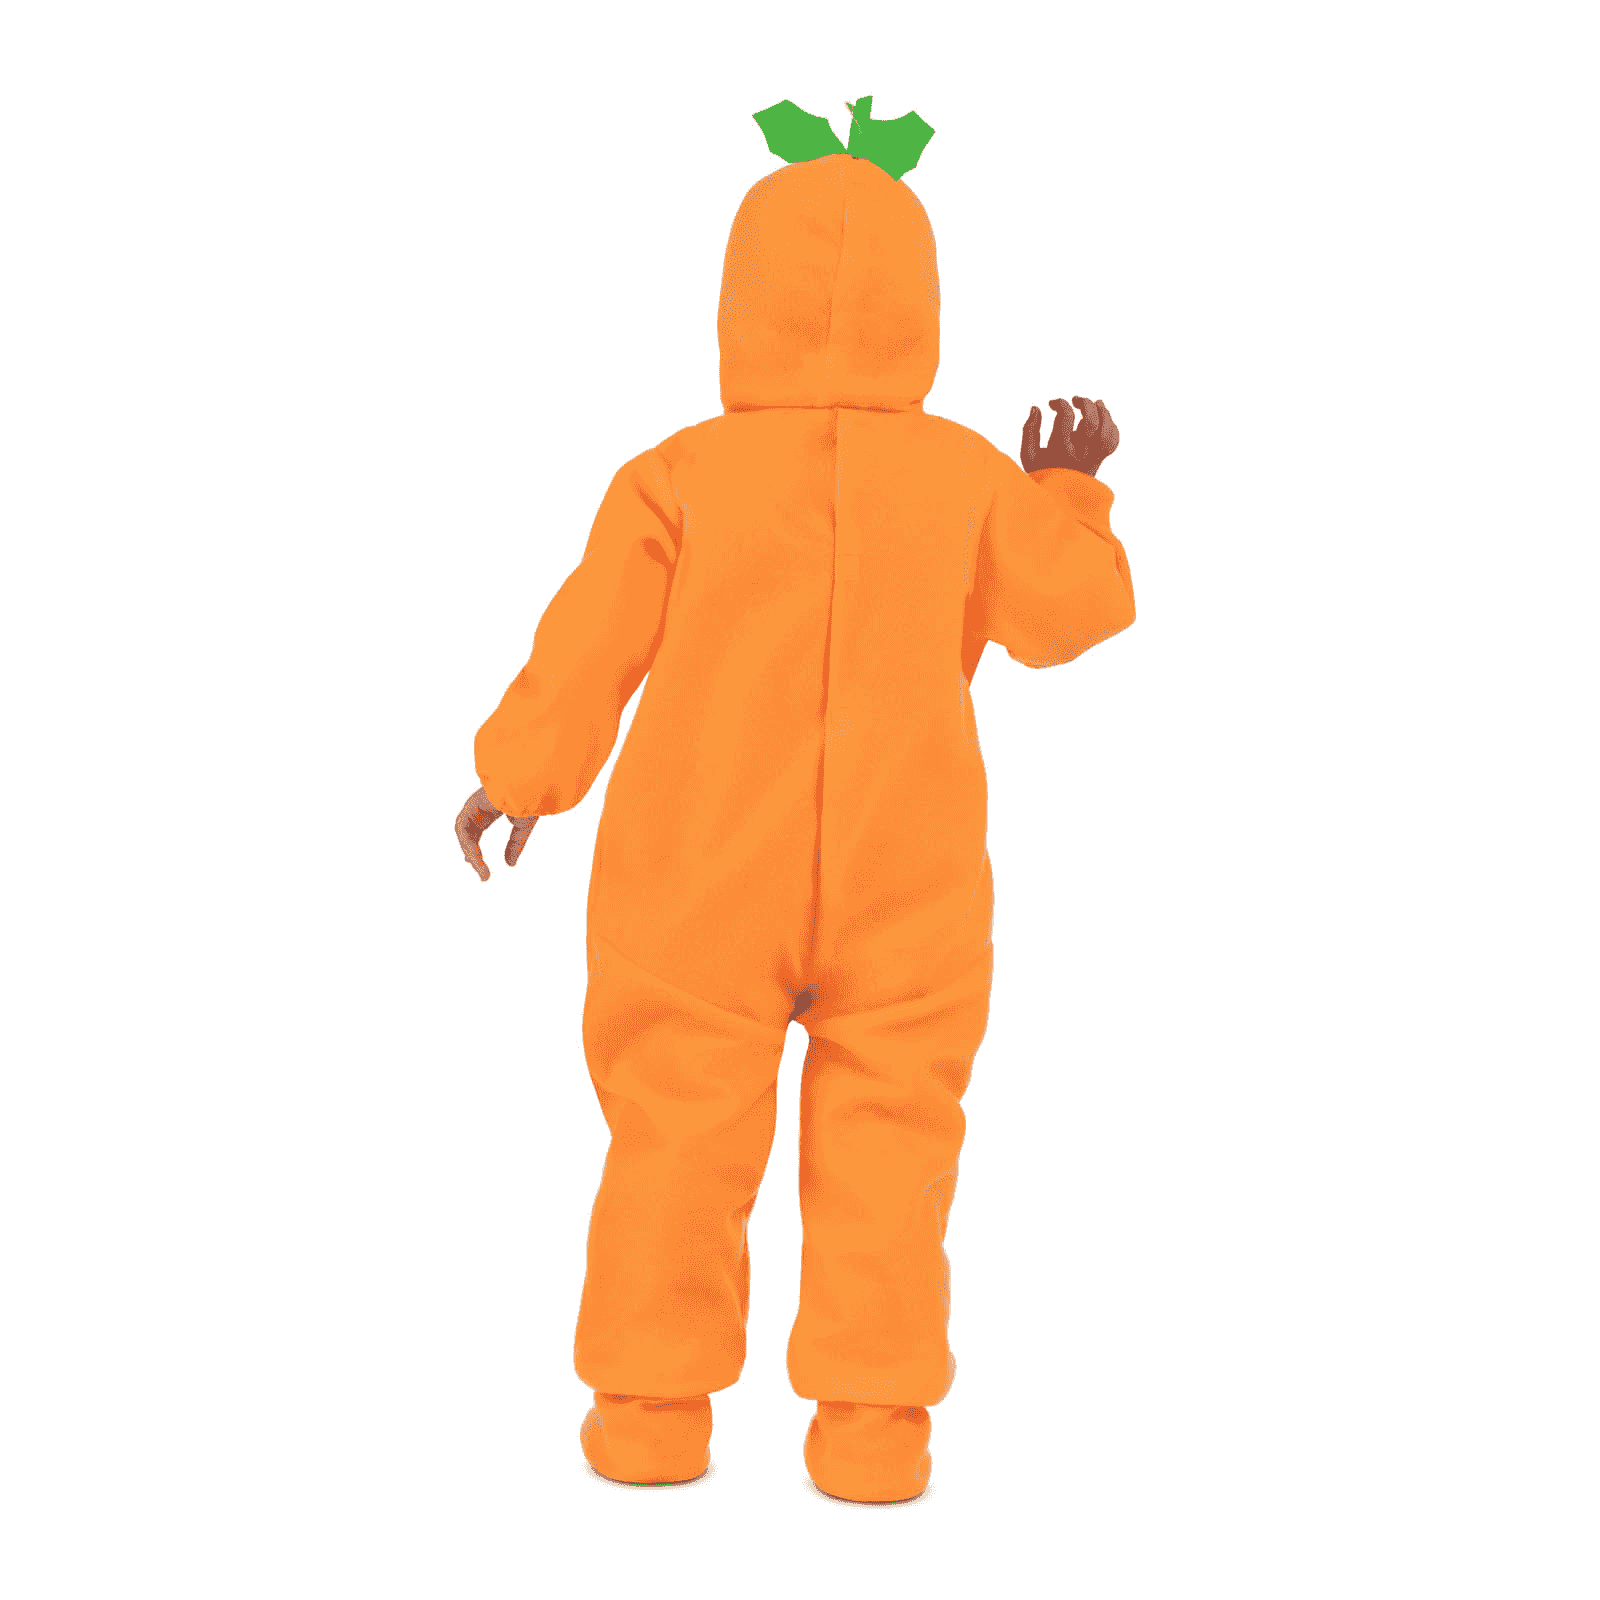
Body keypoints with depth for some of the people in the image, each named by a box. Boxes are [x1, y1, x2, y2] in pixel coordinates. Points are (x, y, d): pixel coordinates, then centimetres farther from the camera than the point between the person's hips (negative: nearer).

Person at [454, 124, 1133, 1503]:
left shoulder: (679, 476, -6)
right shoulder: (968, 476, -1)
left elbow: (588, 649, -1)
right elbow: (1067, 610, 7)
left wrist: (519, 773, 14)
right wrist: (1070, 498, 25)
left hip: (701, 885, -1)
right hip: (903, 888, 1)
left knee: (681, 1127, 7)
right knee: (887, 1134, 5)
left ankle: (653, 1402, 13)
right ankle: (873, 1417, 4)